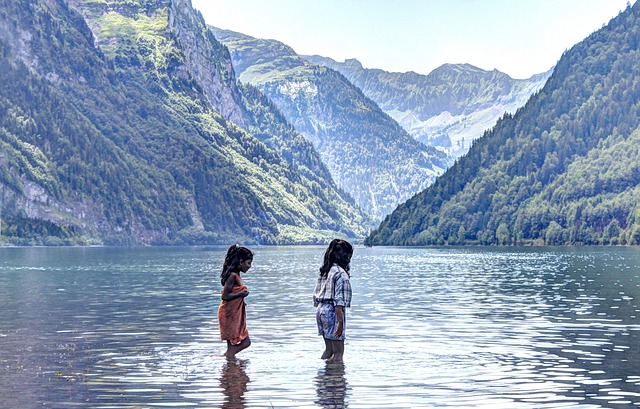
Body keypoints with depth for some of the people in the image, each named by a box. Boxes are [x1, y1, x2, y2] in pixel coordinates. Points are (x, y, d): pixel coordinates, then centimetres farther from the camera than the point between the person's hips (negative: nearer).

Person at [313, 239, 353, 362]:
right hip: (333, 312, -9)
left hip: (321, 310, 9)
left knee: (329, 348, 18)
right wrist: (340, 322, -21)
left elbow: (316, 295, 16)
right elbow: (338, 301, -20)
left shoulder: (324, 271, 12)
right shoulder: (340, 273, -14)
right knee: (338, 351, -3)